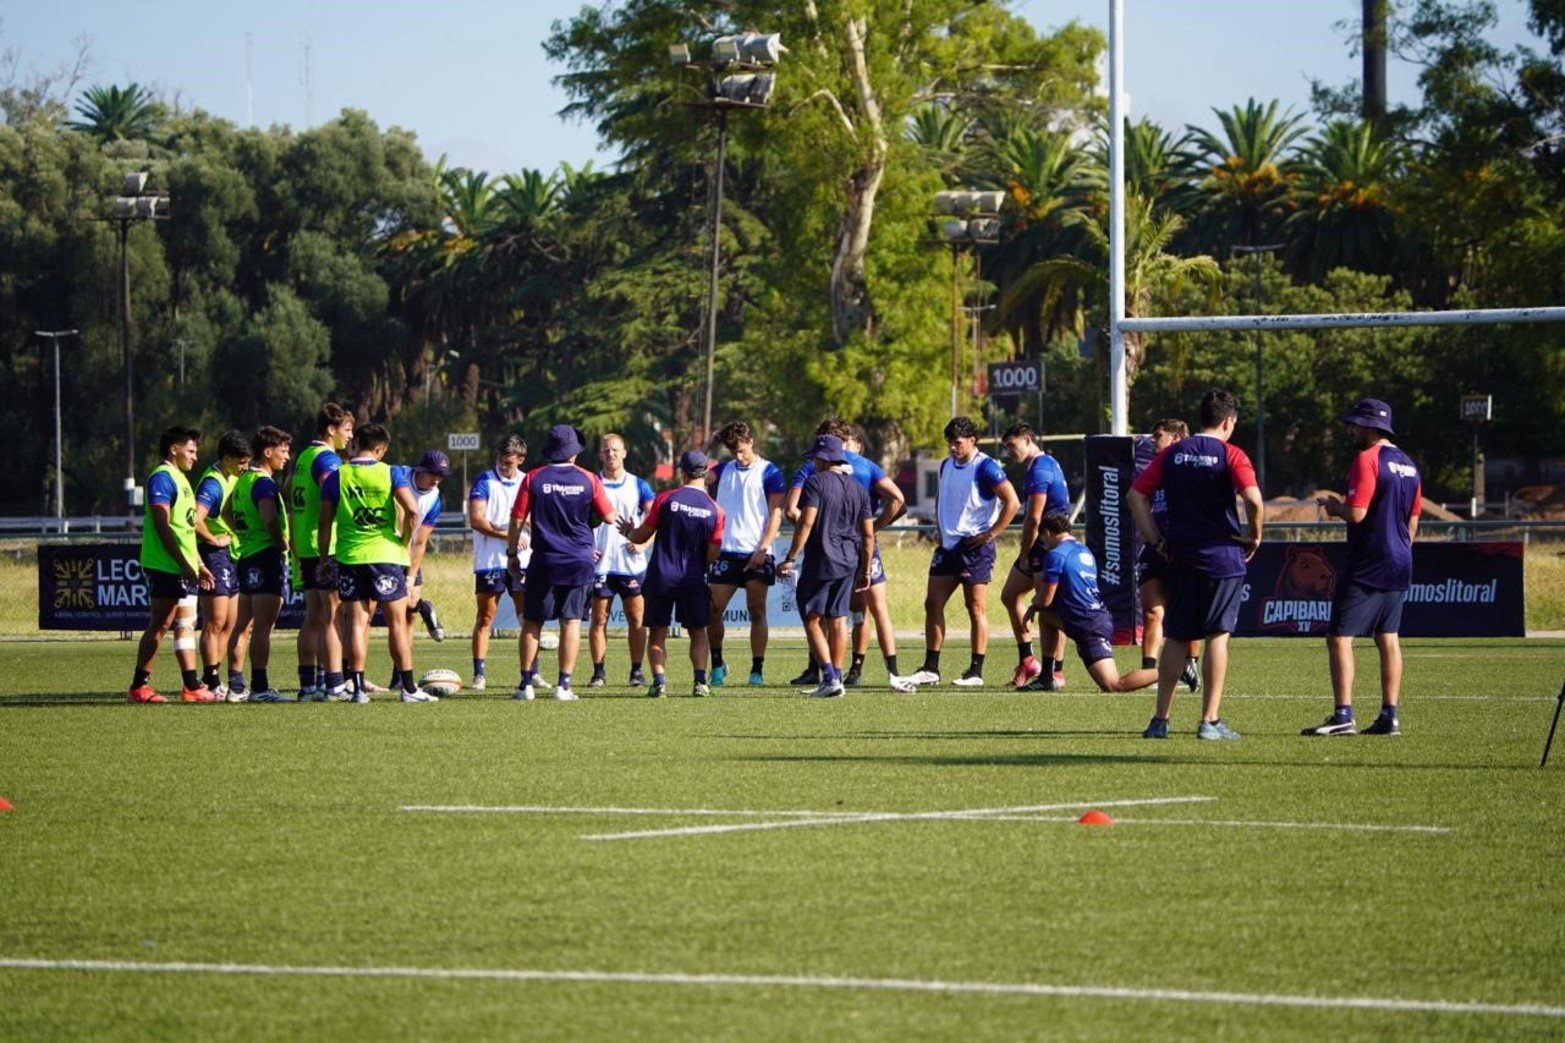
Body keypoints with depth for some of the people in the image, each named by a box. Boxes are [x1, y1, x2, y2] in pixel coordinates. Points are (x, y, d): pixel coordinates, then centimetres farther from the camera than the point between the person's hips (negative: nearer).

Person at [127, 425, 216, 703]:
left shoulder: (180, 479, 21)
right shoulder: (162, 477, -11)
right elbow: (162, 525, -18)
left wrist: (199, 564, 23)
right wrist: (183, 563, -21)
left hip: (183, 568, 10)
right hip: (165, 566, -10)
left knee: (186, 624, 7)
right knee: (159, 625, -8)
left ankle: (191, 686, 7)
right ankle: (138, 687, -5)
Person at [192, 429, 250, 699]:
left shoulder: (234, 478, 12)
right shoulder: (212, 483, -17)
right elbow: (195, 520, -30)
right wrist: (215, 540, -16)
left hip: (232, 555, 10)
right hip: (214, 555, -10)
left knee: (229, 625, 12)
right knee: (215, 624, -6)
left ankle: (210, 680, 18)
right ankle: (213, 685, -3)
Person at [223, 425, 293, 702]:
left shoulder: (243, 480, 15)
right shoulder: (264, 482, -14)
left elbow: (227, 512, 30)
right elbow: (270, 518, -29)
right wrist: (281, 543, -15)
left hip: (246, 555, 10)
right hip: (268, 556, -10)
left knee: (243, 625, 15)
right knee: (263, 626, -10)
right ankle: (260, 687, -11)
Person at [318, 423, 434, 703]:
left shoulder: (336, 477, 1)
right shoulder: (391, 474, -3)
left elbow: (325, 524, 2)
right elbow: (412, 511, -14)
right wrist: (404, 542, 1)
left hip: (349, 557, 1)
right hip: (386, 554, -1)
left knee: (356, 623, 4)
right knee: (397, 622, 5)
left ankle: (359, 687, 0)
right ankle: (408, 687, 6)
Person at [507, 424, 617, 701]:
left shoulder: (533, 479, -3)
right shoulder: (588, 480, -3)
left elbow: (517, 521, -3)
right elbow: (609, 518, 1)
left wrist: (512, 553, 8)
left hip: (544, 561, 0)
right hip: (579, 562, 0)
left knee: (532, 623, 8)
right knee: (571, 621, 3)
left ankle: (527, 683, 5)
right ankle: (564, 684, -2)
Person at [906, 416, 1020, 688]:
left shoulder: (985, 468, -12)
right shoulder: (947, 465, 12)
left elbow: (1012, 502, -15)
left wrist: (990, 534, -14)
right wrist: (939, 527, 15)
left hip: (975, 546, -8)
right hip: (948, 544, 8)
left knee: (976, 607, -3)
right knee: (932, 604, 4)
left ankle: (976, 672, 2)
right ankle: (930, 669, 9)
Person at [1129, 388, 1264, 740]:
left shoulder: (1172, 454, 7)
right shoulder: (1230, 455, -7)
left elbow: (1137, 493, 4)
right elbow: (1254, 500, -20)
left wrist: (1155, 538, 7)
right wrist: (1254, 536, -4)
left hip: (1181, 557, 4)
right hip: (1223, 556, -4)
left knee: (1175, 638, 10)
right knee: (1217, 636, 1)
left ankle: (1160, 720, 10)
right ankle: (1210, 721, -1)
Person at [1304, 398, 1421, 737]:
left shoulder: (1367, 460, -13)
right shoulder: (1408, 465, 14)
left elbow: (1356, 513, -20)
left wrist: (1334, 507, 0)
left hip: (1367, 568, -9)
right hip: (1399, 566, 9)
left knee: (1339, 638, -7)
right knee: (1388, 640, 12)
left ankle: (1343, 716, -14)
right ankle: (1389, 716, 10)